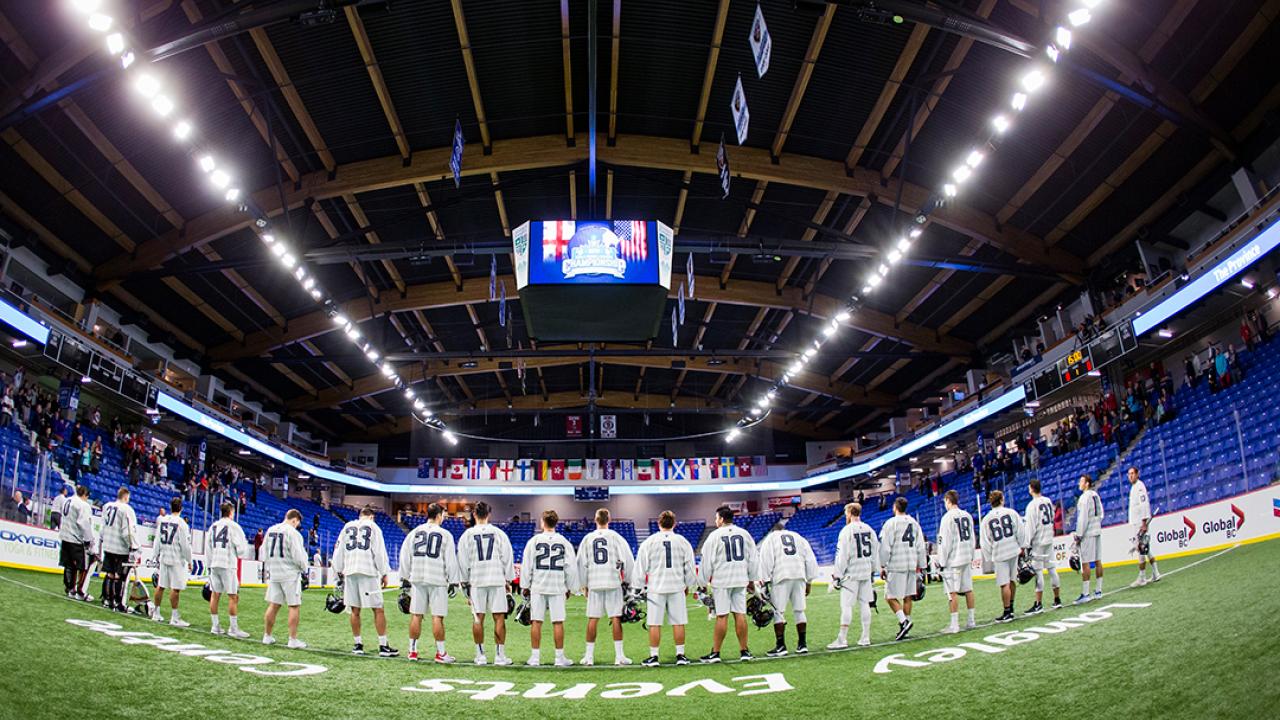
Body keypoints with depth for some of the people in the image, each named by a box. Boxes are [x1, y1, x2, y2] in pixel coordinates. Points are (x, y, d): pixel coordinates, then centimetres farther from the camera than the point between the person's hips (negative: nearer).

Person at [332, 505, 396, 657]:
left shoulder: (347, 527, 16)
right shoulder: (373, 527, 4)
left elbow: (338, 550, 16)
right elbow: (379, 552, -2)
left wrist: (339, 571, 23)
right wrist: (384, 574, 1)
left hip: (349, 572, 4)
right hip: (368, 572, -4)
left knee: (355, 610, 10)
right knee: (378, 609, -2)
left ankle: (357, 644, 13)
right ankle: (383, 646, -4)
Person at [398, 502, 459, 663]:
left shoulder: (414, 532, 8)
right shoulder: (445, 535, -3)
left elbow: (405, 556, 10)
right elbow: (451, 560, -4)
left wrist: (405, 578, 17)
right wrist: (453, 581, 3)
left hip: (417, 579, 4)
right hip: (438, 580, -3)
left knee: (416, 615, 9)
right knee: (437, 617, 0)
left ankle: (413, 651, 16)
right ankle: (440, 653, 5)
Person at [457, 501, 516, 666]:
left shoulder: (467, 535, 2)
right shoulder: (499, 533, 2)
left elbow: (462, 561, 4)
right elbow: (507, 558, 4)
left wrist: (465, 582, 14)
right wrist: (508, 580, 11)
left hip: (476, 581, 1)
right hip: (497, 580, 0)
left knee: (478, 618, 7)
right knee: (499, 618, 2)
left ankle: (480, 655, 10)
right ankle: (500, 655, 3)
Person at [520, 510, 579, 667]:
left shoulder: (534, 541, -2)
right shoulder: (564, 542, 2)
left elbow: (526, 565, 0)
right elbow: (571, 567, 4)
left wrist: (525, 586, 8)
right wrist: (569, 587, 13)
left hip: (538, 587, 0)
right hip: (557, 587, 0)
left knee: (536, 622, 4)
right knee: (558, 623, 3)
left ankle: (535, 657, 8)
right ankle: (560, 657, 7)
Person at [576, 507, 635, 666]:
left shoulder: (587, 538, 6)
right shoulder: (615, 537, -1)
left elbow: (581, 563, 9)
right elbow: (628, 560, -4)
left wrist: (585, 584, 17)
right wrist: (627, 580, 7)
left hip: (594, 583, 2)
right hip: (613, 582, -2)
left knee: (592, 619, 7)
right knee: (616, 618, 2)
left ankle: (589, 656, 11)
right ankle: (619, 656, 3)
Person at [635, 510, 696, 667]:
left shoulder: (649, 542, -2)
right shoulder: (683, 541, 4)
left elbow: (641, 567, 2)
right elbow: (690, 567, 10)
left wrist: (642, 586, 13)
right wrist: (688, 585, 23)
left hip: (656, 588, -2)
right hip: (677, 587, 2)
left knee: (654, 624, 3)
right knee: (678, 622, 7)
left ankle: (653, 656, 7)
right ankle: (680, 655, 12)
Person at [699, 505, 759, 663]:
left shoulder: (715, 535, -6)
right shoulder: (744, 534, 7)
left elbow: (707, 561, -5)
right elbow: (753, 559, 11)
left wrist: (705, 582, 4)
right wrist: (751, 580, 19)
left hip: (721, 581, -4)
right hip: (740, 580, 4)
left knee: (722, 616, -2)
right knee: (740, 614, 7)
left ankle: (715, 653, 4)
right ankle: (744, 651, 11)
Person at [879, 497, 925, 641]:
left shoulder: (891, 523, -7)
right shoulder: (914, 523, 12)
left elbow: (885, 547, -10)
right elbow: (920, 547, 12)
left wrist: (882, 566, -4)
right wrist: (919, 567, 16)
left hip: (896, 565, -6)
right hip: (912, 565, 6)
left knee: (891, 597, -1)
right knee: (907, 597, 10)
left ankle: (904, 621, -17)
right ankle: (905, 628, 13)